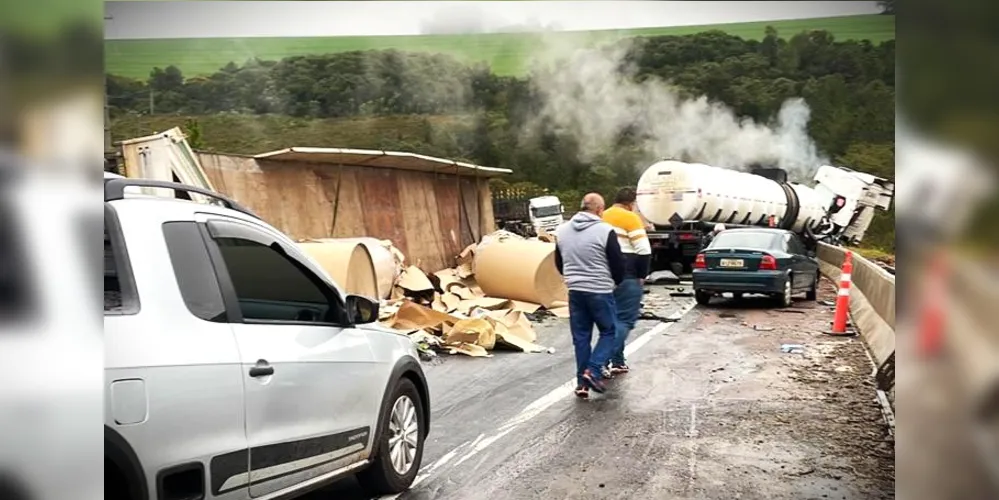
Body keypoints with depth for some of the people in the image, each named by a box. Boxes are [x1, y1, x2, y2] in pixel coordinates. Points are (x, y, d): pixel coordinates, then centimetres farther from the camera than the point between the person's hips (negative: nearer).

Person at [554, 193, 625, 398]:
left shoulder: (562, 231, 6)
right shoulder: (605, 231, -12)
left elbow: (559, 264, 15)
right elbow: (618, 264, -7)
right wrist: (618, 281, 13)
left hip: (575, 291, 5)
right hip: (600, 292, -5)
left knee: (580, 337, 11)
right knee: (609, 332, 10)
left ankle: (582, 382, 11)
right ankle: (593, 371, -4)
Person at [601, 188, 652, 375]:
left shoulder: (602, 217, 12)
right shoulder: (630, 218, -8)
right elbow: (644, 250, -15)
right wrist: (642, 275, -3)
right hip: (627, 275, -7)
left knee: (612, 317, 16)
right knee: (625, 318, -2)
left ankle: (617, 359, 19)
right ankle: (614, 360, -14)